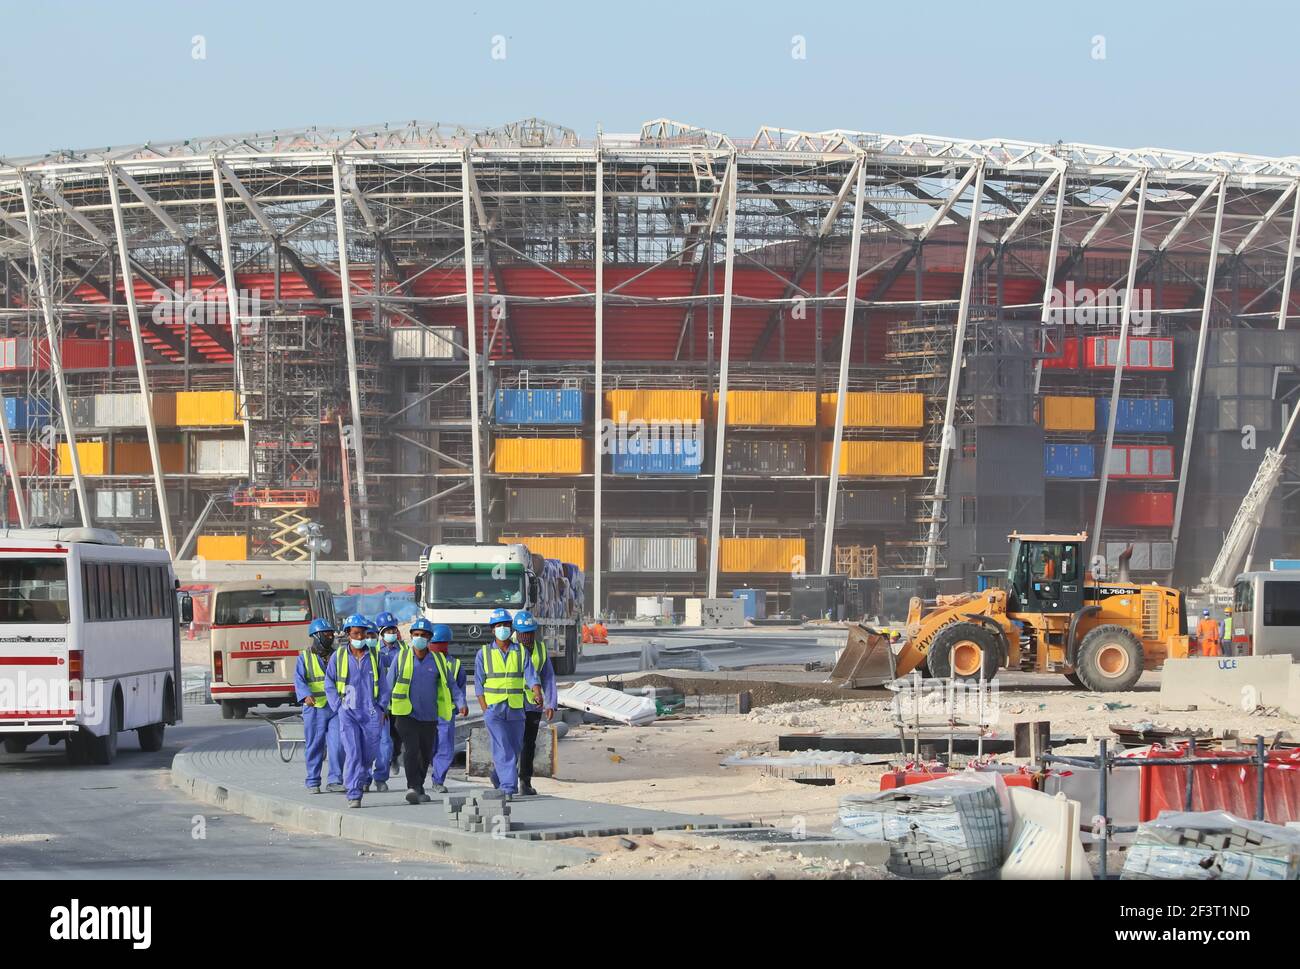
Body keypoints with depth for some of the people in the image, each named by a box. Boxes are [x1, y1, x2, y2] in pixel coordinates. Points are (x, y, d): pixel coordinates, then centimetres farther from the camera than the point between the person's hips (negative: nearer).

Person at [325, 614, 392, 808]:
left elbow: (383, 684, 11)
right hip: (348, 712, -2)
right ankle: (354, 794, -14)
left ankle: (363, 777, 41)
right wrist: (339, 707, -2)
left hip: (371, 713, 2)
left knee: (369, 753, 10)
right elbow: (329, 685, 8)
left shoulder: (374, 656, 6)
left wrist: (382, 708, 3)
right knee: (353, 753, -14)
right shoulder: (338, 657, 3)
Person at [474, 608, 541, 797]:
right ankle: (507, 786, -15)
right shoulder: (484, 654, 1)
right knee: (502, 749, -13)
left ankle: (497, 776, 34)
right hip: (493, 709, -3)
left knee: (514, 750, 11)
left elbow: (532, 677, -4)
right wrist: (486, 712, -6)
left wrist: (538, 694, -25)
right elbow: (479, 686, 2)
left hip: (516, 710, 3)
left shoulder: (521, 652, 5)